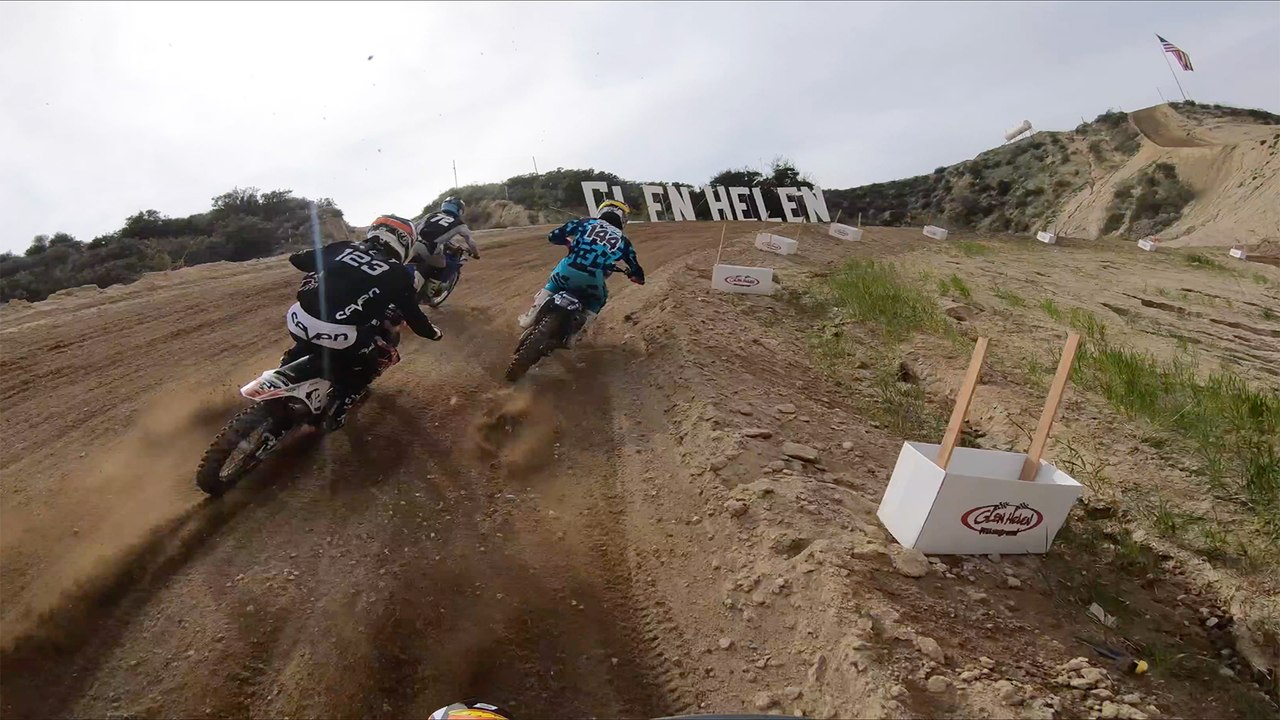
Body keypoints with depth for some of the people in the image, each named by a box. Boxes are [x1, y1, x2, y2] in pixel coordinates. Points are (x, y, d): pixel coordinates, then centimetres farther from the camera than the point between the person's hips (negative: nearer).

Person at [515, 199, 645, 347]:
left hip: (567, 270, 1)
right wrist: (633, 275, 48)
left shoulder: (586, 222, 16)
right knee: (597, 301, 31)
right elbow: (638, 274, 22)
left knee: (551, 285, 35)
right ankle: (574, 336, 18)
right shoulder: (622, 241, 18)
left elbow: (553, 236, 12)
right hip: (592, 280, -1)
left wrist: (568, 242, 35)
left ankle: (530, 317, 29)